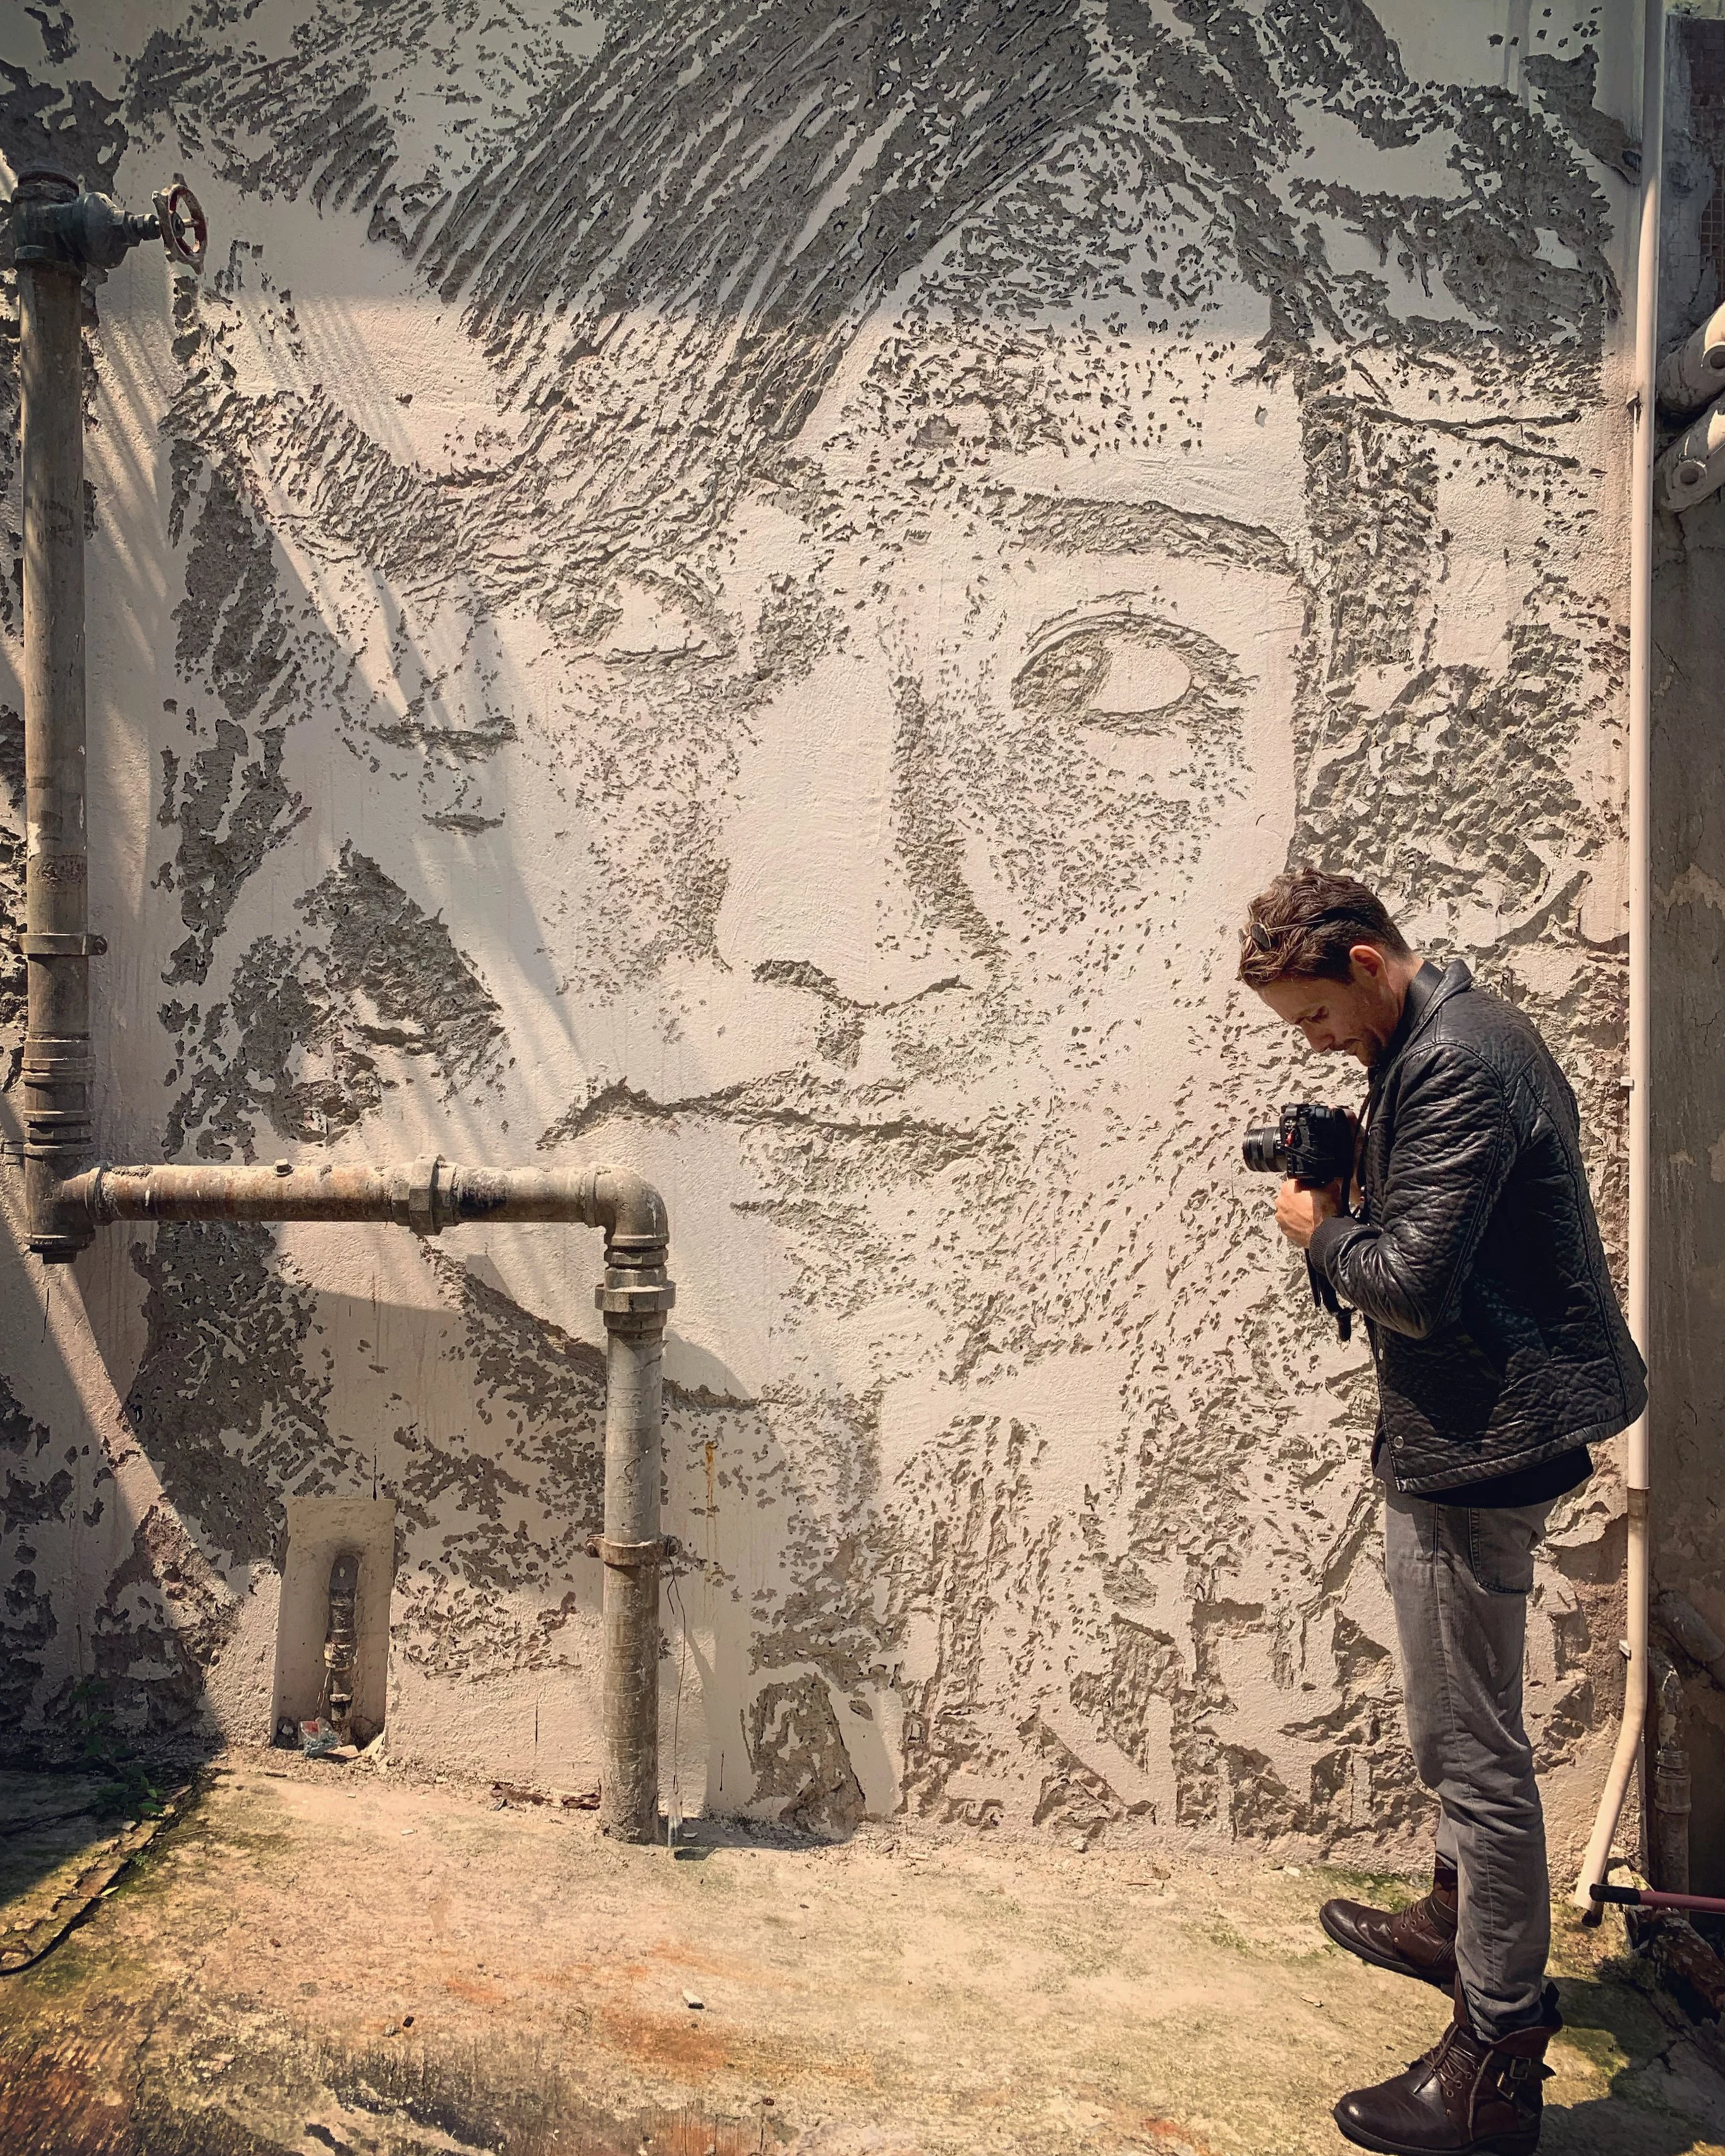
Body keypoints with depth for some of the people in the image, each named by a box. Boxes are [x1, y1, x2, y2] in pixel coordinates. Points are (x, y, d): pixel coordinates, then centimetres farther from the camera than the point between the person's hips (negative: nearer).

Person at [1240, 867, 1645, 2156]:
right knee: (1459, 1721, 25)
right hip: (1471, 1430, 11)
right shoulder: (1450, 1037, 11)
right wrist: (1351, 1193, 3)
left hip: (1484, 1440, -11)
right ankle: (1461, 1925, 45)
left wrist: (1322, 1229, -9)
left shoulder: (1454, 1068, -22)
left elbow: (1412, 1283, -27)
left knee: (1473, 1745, -1)